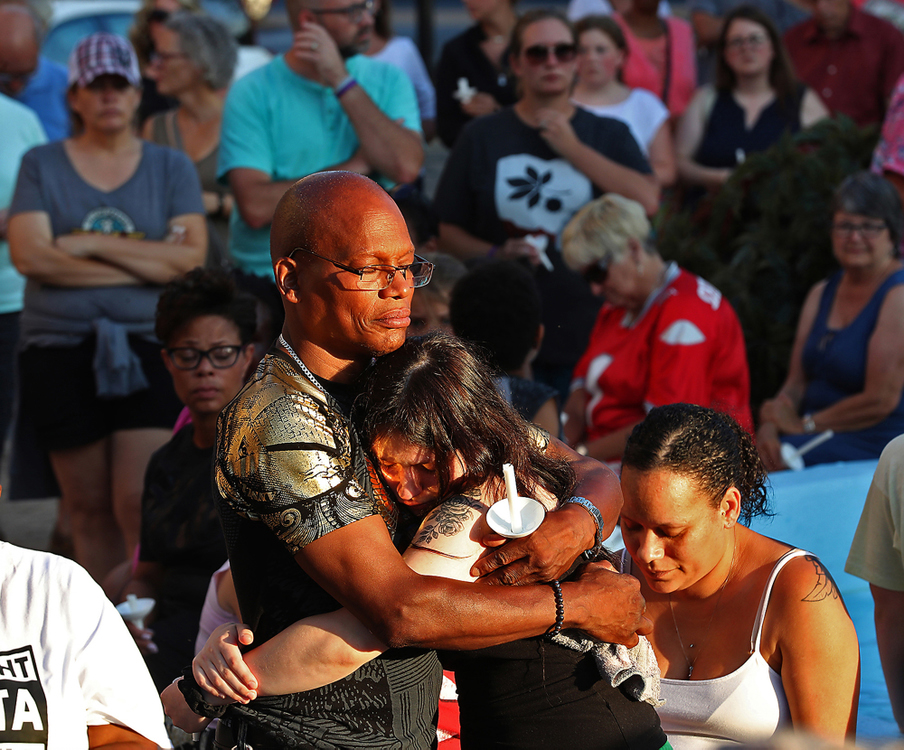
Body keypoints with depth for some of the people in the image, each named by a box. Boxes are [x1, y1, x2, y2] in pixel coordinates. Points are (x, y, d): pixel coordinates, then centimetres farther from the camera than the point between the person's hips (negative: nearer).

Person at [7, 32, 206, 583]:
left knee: (140, 505, -12)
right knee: (89, 507, 4)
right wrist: (146, 262, -8)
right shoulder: (42, 166, 8)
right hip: (61, 349, 1)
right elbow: (29, 255, -7)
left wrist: (93, 246, -8)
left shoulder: (171, 167, 9)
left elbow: (191, 257, -3)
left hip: (148, 348, -1)